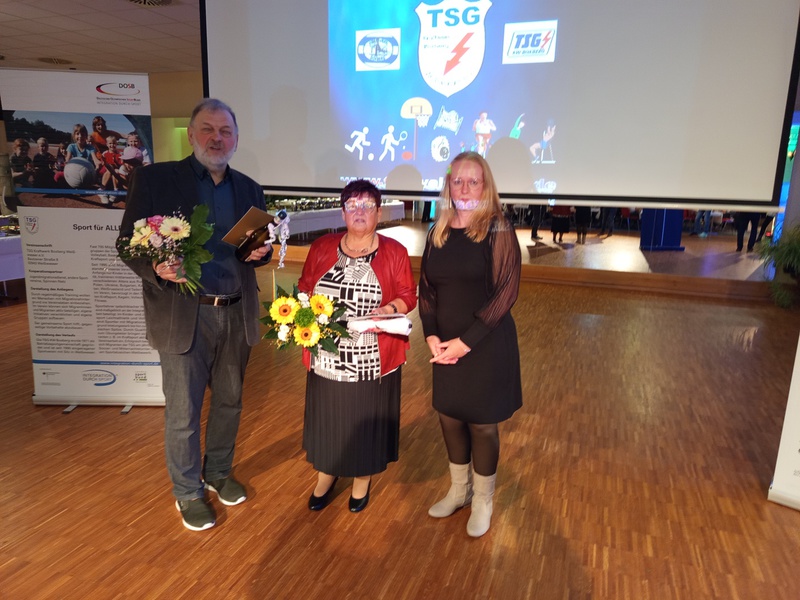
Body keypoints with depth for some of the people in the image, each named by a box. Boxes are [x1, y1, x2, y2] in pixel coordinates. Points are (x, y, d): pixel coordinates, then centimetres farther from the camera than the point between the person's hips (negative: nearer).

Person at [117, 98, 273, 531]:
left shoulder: (248, 189, 9)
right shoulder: (154, 179, -4)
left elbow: (260, 247, 15)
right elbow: (128, 243, -5)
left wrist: (261, 251, -9)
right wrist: (156, 269, -25)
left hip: (236, 314, 4)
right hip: (183, 315, -4)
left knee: (229, 402, 18)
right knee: (182, 413, 7)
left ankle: (218, 473, 41)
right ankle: (188, 492, 30)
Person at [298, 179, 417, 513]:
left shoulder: (395, 251, -2)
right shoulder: (322, 247, 4)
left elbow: (408, 296, 0)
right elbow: (304, 289, 10)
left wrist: (389, 309, -20)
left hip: (373, 358, -2)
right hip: (327, 356, 2)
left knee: (367, 418, 12)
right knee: (327, 416, 15)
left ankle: (363, 478, 36)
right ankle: (326, 474, 40)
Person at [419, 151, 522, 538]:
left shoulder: (497, 230, -10)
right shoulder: (439, 231, 5)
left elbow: (505, 293, -15)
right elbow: (426, 288, 7)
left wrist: (466, 341, -16)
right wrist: (432, 336, -6)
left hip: (486, 344, -4)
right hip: (445, 346, 5)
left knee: (482, 424, 9)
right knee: (449, 417, 16)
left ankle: (482, 501, 32)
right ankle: (458, 490, 40)